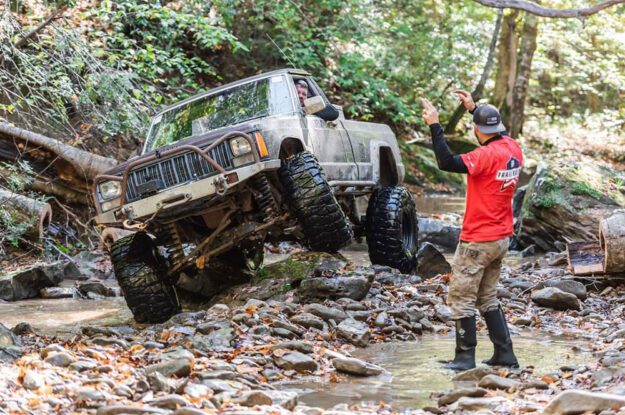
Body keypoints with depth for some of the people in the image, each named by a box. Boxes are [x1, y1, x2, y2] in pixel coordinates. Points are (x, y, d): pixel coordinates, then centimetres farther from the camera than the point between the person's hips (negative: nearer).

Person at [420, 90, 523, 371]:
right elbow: (497, 134, 27)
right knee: (488, 298, 18)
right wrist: (473, 108, 30)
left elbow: (447, 163, -31)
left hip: (478, 241, -8)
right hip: (502, 239, 8)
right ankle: (505, 354, 18)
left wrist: (434, 125, -25)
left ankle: (465, 358, 3)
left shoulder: (487, 155, -21)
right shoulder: (513, 149, 3)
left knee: (461, 298, 1)